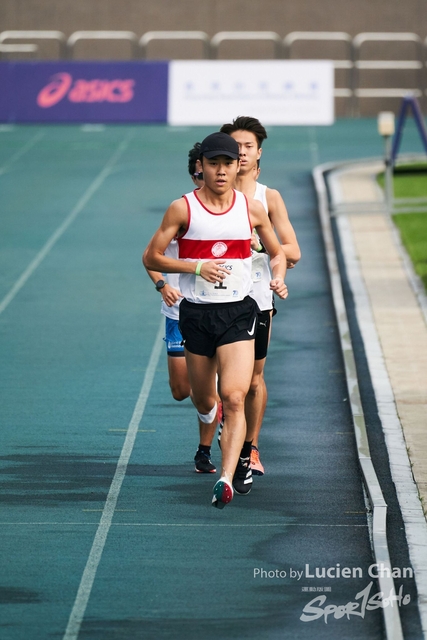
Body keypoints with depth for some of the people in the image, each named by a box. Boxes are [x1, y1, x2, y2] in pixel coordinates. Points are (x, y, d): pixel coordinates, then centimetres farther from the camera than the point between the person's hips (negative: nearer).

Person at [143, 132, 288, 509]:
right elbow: (151, 257, -2)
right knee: (205, 402, 15)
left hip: (238, 312, 0)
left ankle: (227, 479, -24)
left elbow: (278, 253, 16)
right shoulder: (183, 209, -4)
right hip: (196, 314, 0)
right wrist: (196, 267, -15)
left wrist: (279, 279, -5)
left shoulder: (252, 209, 2)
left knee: (234, 398, -18)